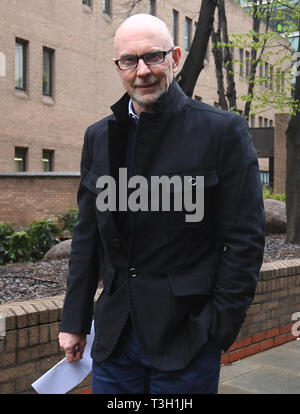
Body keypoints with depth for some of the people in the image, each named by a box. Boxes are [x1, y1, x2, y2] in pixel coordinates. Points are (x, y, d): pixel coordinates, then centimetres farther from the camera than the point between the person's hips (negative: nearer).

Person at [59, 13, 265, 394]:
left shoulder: (223, 131, -8)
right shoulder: (99, 137, 8)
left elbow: (245, 240, -8)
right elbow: (87, 235, 11)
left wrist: (218, 330, -11)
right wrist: (74, 321, 9)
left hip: (185, 338, -4)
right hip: (114, 336, 4)